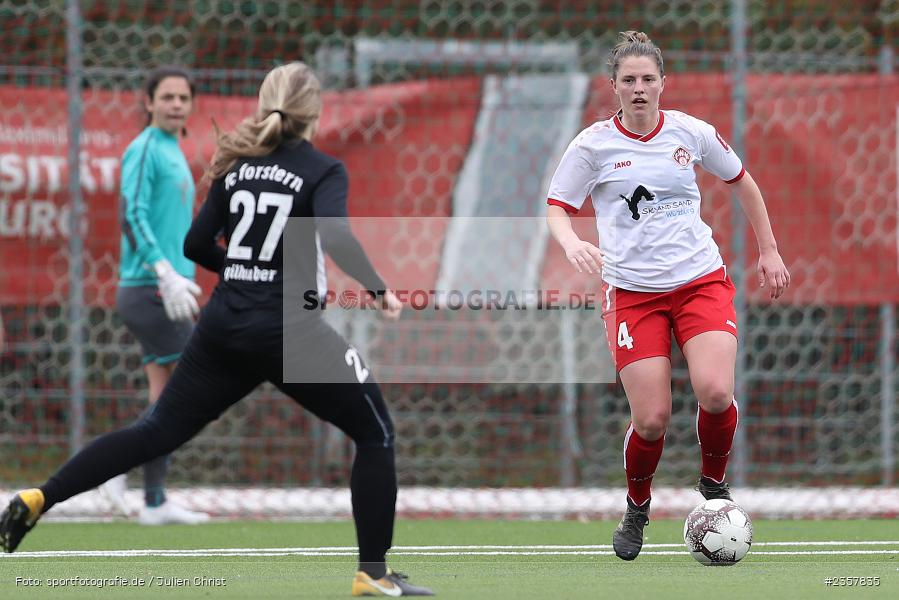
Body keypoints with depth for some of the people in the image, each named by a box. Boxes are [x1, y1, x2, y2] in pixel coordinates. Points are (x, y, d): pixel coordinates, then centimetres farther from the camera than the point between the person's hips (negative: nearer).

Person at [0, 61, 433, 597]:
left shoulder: (238, 166, 10)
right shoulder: (323, 170, -6)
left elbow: (197, 245, 11)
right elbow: (335, 237, -23)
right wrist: (379, 288, -13)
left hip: (223, 330, 6)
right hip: (289, 332, -5)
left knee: (159, 431, 13)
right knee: (376, 433, 8)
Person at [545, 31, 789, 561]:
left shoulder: (691, 132, 3)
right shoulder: (594, 144, -2)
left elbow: (742, 182, 18)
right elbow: (557, 207, 3)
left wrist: (769, 251, 19)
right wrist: (571, 242, -20)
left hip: (702, 279, 1)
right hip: (633, 292, -1)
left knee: (715, 394, -22)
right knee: (651, 419, -11)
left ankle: (714, 483, 8)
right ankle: (637, 508, 19)